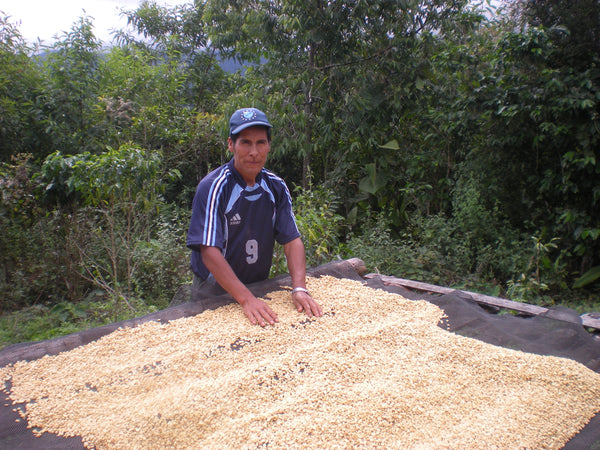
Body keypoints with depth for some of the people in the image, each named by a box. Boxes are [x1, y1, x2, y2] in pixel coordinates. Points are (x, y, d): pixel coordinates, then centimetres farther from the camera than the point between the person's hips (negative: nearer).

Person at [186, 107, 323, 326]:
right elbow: (209, 251, -24)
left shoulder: (276, 187, -3)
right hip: (214, 290, -3)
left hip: (259, 286, 4)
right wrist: (246, 299, -30)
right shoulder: (213, 187, -19)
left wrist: (299, 289, -20)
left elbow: (292, 240, -6)